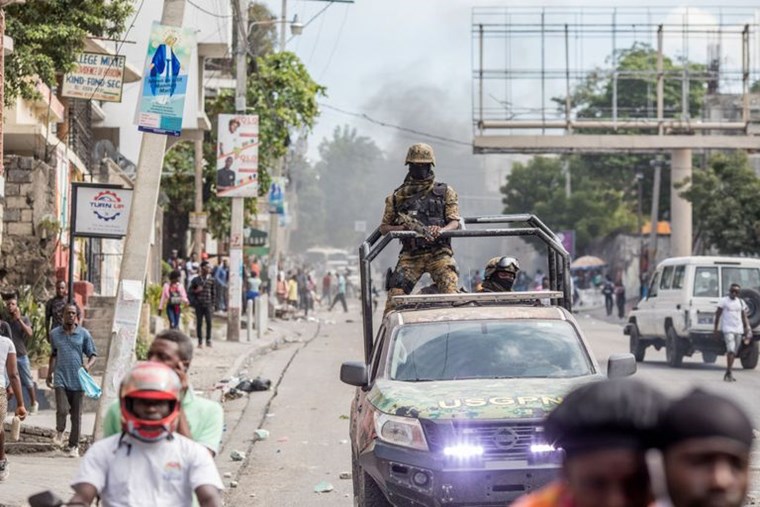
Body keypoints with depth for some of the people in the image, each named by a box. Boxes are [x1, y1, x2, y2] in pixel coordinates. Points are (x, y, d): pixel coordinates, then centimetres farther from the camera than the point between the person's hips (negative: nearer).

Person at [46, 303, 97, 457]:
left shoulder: (83, 334, 2)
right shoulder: (55, 334, 7)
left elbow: (92, 354, 4)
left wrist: (88, 365, -17)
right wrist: (49, 375, 21)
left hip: (78, 380, 0)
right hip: (61, 378, 0)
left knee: (76, 415, 4)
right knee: (62, 409, -16)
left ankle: (74, 446, 15)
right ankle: (59, 432, 15)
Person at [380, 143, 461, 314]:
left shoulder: (445, 192, 10)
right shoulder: (398, 196, 13)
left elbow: (455, 223, 3)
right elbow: (383, 228, 16)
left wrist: (439, 231, -20)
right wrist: (405, 227, -5)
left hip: (439, 253, -1)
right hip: (410, 255, 2)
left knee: (451, 298, -22)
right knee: (394, 298, -13)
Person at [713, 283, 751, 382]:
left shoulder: (741, 302, 12)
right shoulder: (723, 301, 0)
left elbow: (744, 317, 15)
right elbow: (718, 315, 2)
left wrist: (747, 329, 8)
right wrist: (715, 328, -1)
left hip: (739, 330, 5)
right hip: (728, 329, -5)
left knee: (734, 352, 7)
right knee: (731, 350, -18)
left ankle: (728, 374, 15)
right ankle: (729, 373, -18)